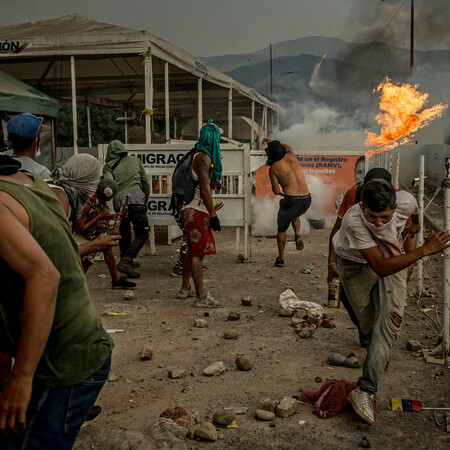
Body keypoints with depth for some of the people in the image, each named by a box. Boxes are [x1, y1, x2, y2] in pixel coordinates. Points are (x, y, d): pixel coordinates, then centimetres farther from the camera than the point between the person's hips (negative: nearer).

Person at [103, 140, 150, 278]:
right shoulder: (134, 160, 24)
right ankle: (125, 261, -19)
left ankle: (126, 260, 30)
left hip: (119, 200, 2)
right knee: (142, 233, -3)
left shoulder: (109, 166, 17)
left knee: (124, 232, 20)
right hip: (136, 196, -2)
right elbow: (146, 182, 24)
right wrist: (145, 200, 32)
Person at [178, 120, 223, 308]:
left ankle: (185, 289, 27)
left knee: (192, 250, 18)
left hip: (190, 209, 10)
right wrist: (213, 215, -21)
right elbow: (204, 189, -21)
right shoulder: (204, 158, -15)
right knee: (198, 253, -9)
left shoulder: (196, 155, 15)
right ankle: (202, 297, -7)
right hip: (197, 210, -10)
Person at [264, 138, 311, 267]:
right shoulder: (290, 155, 9)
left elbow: (276, 191, -3)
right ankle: (298, 236, 10)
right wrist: (273, 142, 49)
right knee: (295, 216, 37)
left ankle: (281, 257, 19)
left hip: (291, 200, -5)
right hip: (306, 199, 5)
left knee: (282, 229, 17)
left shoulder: (273, 168, -2)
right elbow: (287, 147, 36)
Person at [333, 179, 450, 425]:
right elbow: (380, 267, -39)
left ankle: (365, 390, -17)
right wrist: (424, 250, -44)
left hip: (393, 259, 2)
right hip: (355, 265, -2)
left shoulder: (406, 202, -29)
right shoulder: (353, 221, -40)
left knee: (390, 319, -16)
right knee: (369, 325, 4)